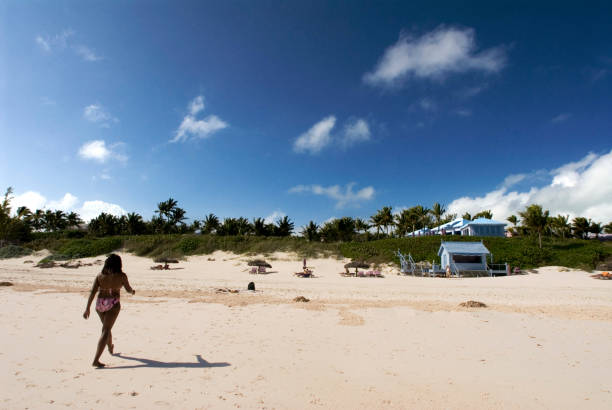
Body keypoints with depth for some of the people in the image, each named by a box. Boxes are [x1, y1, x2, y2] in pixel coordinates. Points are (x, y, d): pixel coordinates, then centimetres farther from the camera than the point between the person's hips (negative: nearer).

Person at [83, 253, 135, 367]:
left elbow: (92, 292, -2)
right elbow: (128, 289, 6)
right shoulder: (121, 276, -6)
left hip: (100, 303, 5)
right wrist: (132, 291, 29)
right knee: (105, 331, -2)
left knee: (106, 326, 25)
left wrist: (87, 308, 1)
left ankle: (110, 348, 48)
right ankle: (96, 360, -10)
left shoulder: (100, 275, 2)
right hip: (113, 304, -5)